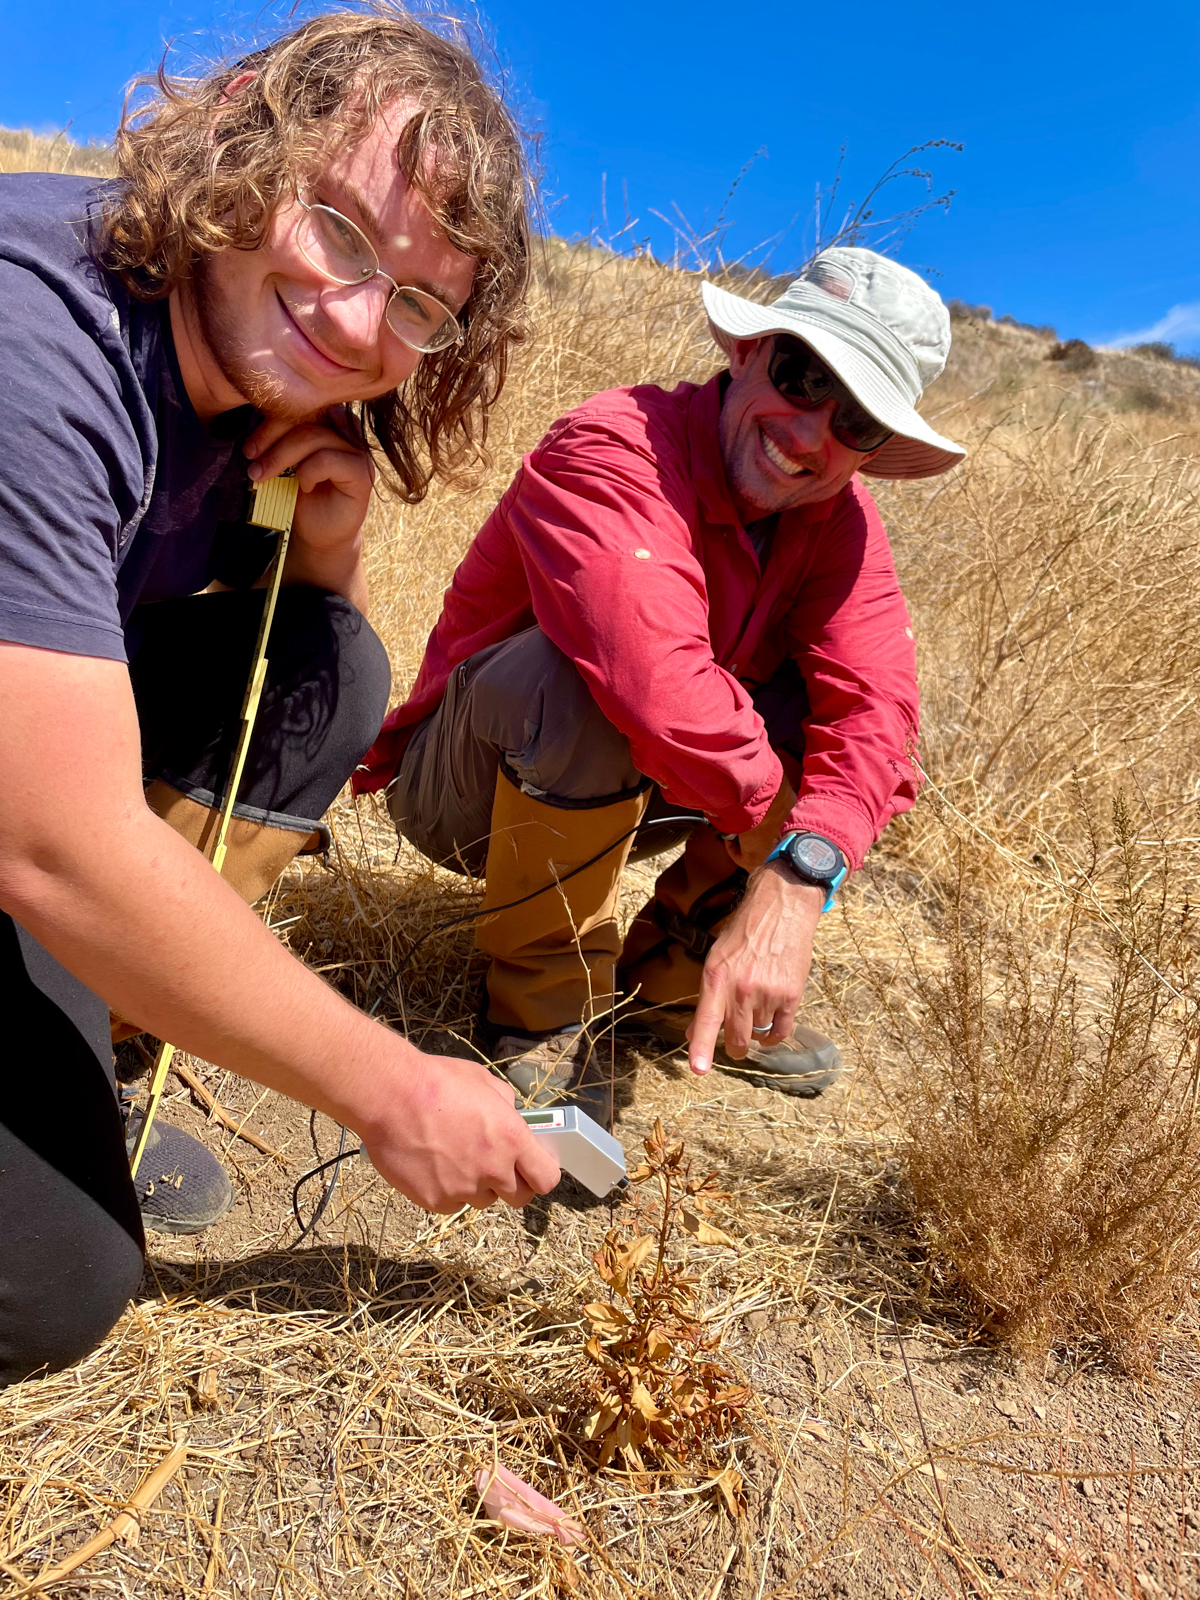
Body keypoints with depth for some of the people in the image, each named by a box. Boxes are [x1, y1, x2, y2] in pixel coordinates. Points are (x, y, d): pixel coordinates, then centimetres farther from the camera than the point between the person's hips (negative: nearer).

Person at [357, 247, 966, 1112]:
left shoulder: (838, 519, -7)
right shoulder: (614, 448, -27)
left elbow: (871, 704, -23)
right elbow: (660, 684, -43)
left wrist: (794, 882, -39)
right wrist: (760, 794, -25)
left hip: (629, 790, 6)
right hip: (470, 791, -5)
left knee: (875, 709, -10)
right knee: (571, 677, -38)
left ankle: (671, 976, 3)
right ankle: (544, 1000, -14)